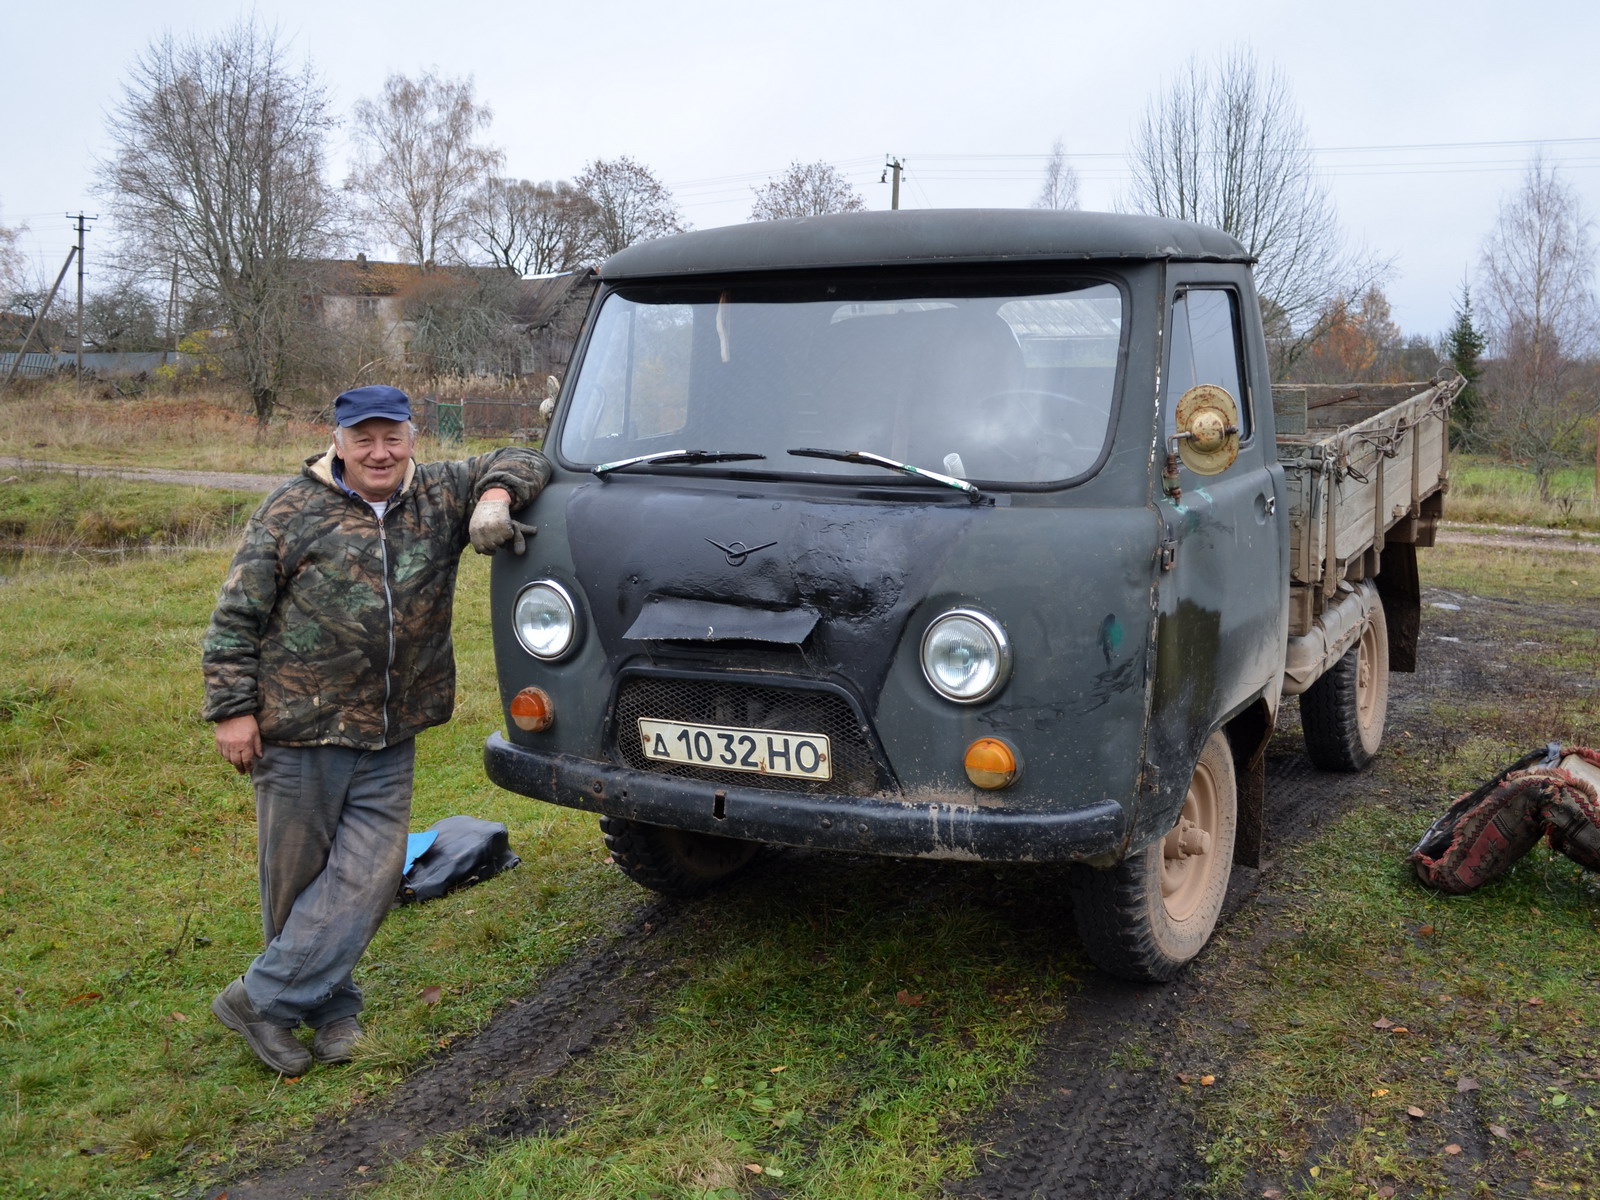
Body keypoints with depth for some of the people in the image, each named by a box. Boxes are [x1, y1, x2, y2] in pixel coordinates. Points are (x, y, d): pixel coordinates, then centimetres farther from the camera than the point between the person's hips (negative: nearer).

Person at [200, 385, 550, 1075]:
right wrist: (232, 709, -7)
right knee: (296, 879, 6)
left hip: (390, 739, 3)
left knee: (368, 877, -2)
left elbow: (520, 463, 12)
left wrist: (495, 497, -10)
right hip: (298, 731, -3)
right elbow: (235, 617, -1)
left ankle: (264, 999, 11)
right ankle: (330, 1007, 23)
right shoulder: (292, 511, -2)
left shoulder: (440, 498, 8)